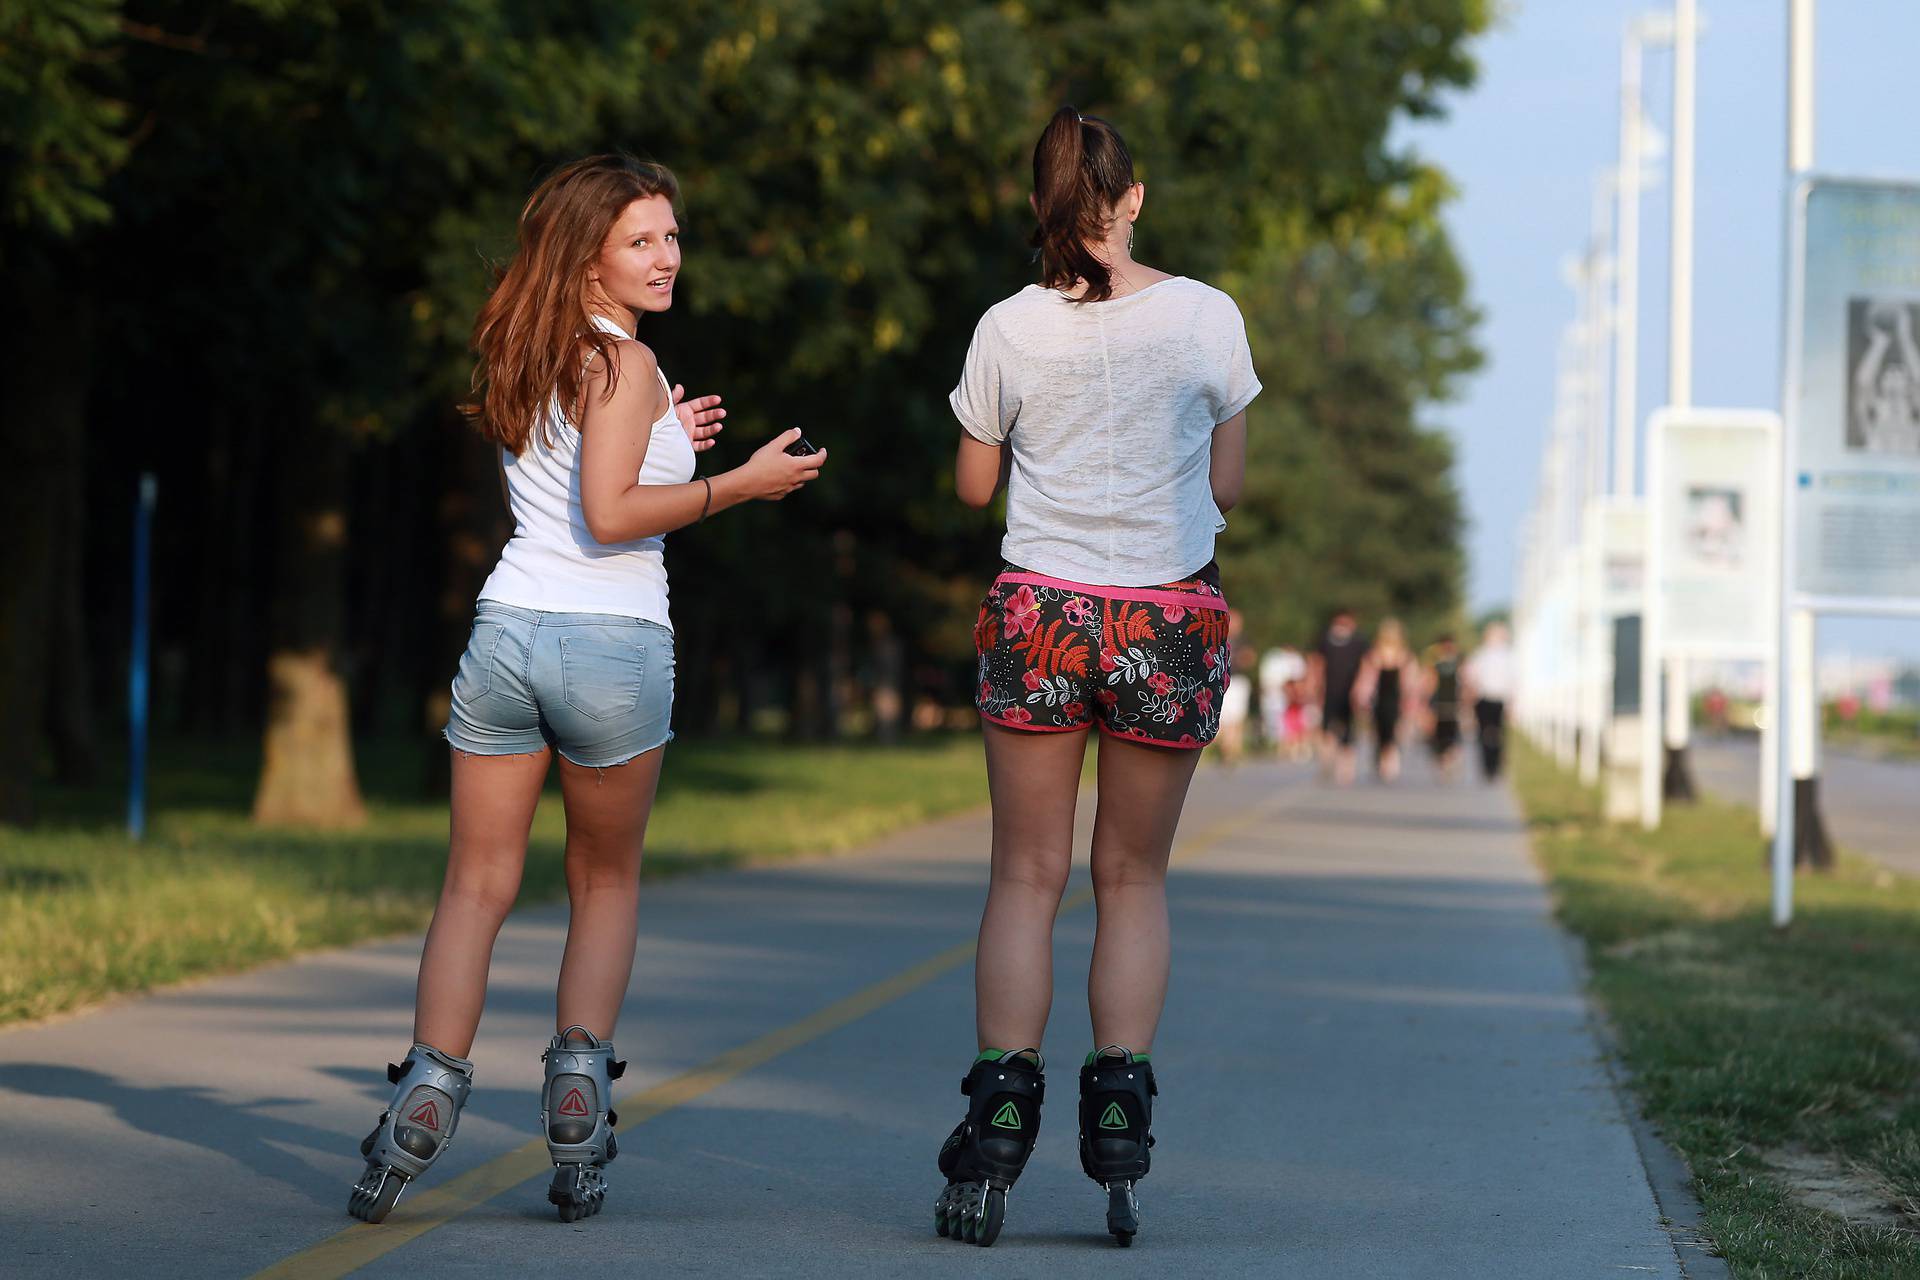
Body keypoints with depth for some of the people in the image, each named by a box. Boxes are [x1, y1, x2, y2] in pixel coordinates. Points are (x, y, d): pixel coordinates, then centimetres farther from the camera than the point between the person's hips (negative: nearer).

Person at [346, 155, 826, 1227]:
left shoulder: (526, 360, 14)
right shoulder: (624, 365, -9)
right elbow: (608, 517, -18)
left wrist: (663, 443, 18)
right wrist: (740, 484, -13)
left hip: (508, 629, 5)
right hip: (614, 647, -5)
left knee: (478, 886, 5)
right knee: (607, 882, 15)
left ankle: (429, 1091, -8)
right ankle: (580, 1077, 4)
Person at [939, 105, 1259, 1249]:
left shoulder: (1010, 329, -2)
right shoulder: (1208, 317, -3)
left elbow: (974, 485, 8)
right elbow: (1228, 487, 4)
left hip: (1039, 610, 0)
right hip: (1170, 618, 0)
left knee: (1028, 874, 6)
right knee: (1135, 876, 10)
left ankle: (998, 1124, -3)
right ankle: (1119, 1120, 1)